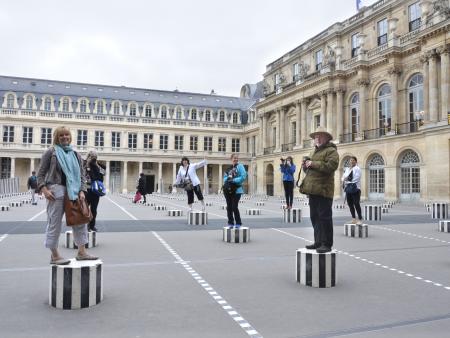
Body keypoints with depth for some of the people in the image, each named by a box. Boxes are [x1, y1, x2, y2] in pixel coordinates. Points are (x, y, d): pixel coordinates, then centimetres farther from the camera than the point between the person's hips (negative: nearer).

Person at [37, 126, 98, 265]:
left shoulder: (75, 154, 14)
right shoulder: (50, 152, 2)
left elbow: (82, 174, 10)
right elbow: (41, 173, 0)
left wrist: (81, 191, -2)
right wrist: (44, 189, -13)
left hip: (73, 191, 5)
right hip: (56, 189, -5)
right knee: (55, 222, 0)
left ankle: (81, 252, 12)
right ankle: (54, 256, 10)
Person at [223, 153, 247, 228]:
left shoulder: (240, 166, -4)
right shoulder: (229, 168, 13)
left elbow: (243, 176, -14)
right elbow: (225, 177, 16)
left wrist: (233, 180, -17)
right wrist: (228, 179, -7)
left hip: (236, 190, -6)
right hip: (227, 190, 6)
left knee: (234, 207, -8)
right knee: (229, 207, 8)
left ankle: (238, 223, 6)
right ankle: (230, 223, 19)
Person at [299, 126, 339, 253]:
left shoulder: (331, 151, -4)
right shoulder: (314, 151, 23)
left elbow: (330, 166, -21)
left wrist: (313, 164, -18)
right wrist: (306, 166, 8)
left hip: (323, 190, -9)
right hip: (312, 190, 9)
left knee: (324, 217, -4)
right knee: (314, 217, 13)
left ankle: (327, 244, 3)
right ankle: (318, 242, 23)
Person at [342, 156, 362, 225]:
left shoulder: (357, 169, -2)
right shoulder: (347, 169, 18)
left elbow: (356, 178, -13)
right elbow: (343, 177, 14)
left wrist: (347, 181, -10)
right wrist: (344, 179, -8)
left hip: (355, 188, -7)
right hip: (348, 188, 7)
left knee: (356, 204, -9)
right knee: (350, 204, 9)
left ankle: (360, 219, -2)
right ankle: (353, 218, 19)